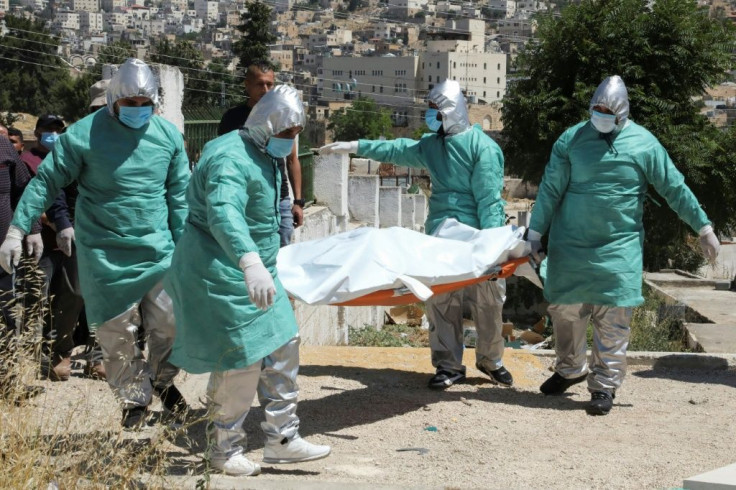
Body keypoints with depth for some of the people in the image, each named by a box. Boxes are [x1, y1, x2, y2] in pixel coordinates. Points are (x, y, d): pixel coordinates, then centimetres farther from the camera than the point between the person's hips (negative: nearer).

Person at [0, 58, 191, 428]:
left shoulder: (168, 134, 0)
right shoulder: (84, 134, -10)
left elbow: (179, 194, 7)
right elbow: (46, 181, -4)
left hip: (158, 250, 2)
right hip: (105, 255, -2)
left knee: (170, 322, 3)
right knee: (116, 332, 4)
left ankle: (163, 379, 32)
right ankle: (134, 397, 24)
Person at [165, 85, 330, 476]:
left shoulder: (264, 155, 11)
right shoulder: (231, 159, -23)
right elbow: (224, 214, -42)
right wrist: (250, 262, -57)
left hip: (255, 273, 10)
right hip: (221, 277, -10)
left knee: (282, 345, 10)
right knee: (242, 360, -5)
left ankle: (281, 439, 19)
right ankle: (224, 450, 12)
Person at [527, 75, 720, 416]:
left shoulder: (644, 144, -1)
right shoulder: (571, 140, 0)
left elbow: (675, 188, 4)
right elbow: (550, 189, 2)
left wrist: (703, 227, 3)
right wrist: (535, 233, 0)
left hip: (619, 247, -1)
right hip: (569, 245, 1)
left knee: (613, 318, -6)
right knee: (565, 309, 9)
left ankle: (605, 385, 5)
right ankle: (570, 369, 32)